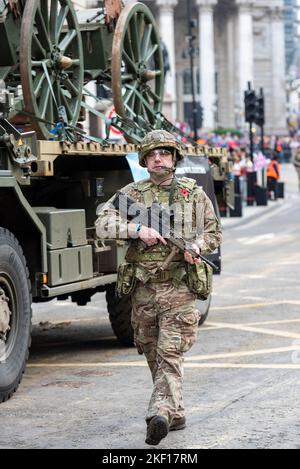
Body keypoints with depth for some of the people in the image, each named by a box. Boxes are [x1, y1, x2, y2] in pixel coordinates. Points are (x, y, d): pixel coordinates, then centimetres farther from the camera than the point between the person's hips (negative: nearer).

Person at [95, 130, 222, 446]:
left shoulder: (194, 193, 7)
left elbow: (214, 233, 14)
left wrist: (197, 245, -8)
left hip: (179, 286, -3)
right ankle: (175, 414, 23)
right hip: (143, 286, 3)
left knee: (170, 353, -14)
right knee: (153, 354, 11)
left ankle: (160, 413, -24)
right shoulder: (132, 193, 5)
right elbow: (102, 223, -7)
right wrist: (137, 230, -20)